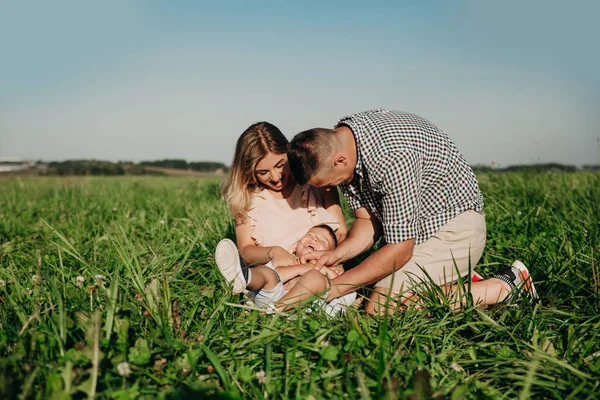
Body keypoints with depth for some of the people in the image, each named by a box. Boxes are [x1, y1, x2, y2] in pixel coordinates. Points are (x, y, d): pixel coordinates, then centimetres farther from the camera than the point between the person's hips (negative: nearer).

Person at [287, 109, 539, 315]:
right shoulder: (337, 144, -7)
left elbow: (400, 250, -27)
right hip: (417, 228, 9)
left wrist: (333, 287, -23)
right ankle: (457, 279, 15)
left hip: (453, 224, -8)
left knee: (381, 309, -19)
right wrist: (335, 255, -17)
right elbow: (368, 221, 1)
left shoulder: (392, 157, -34)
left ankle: (505, 286, -7)